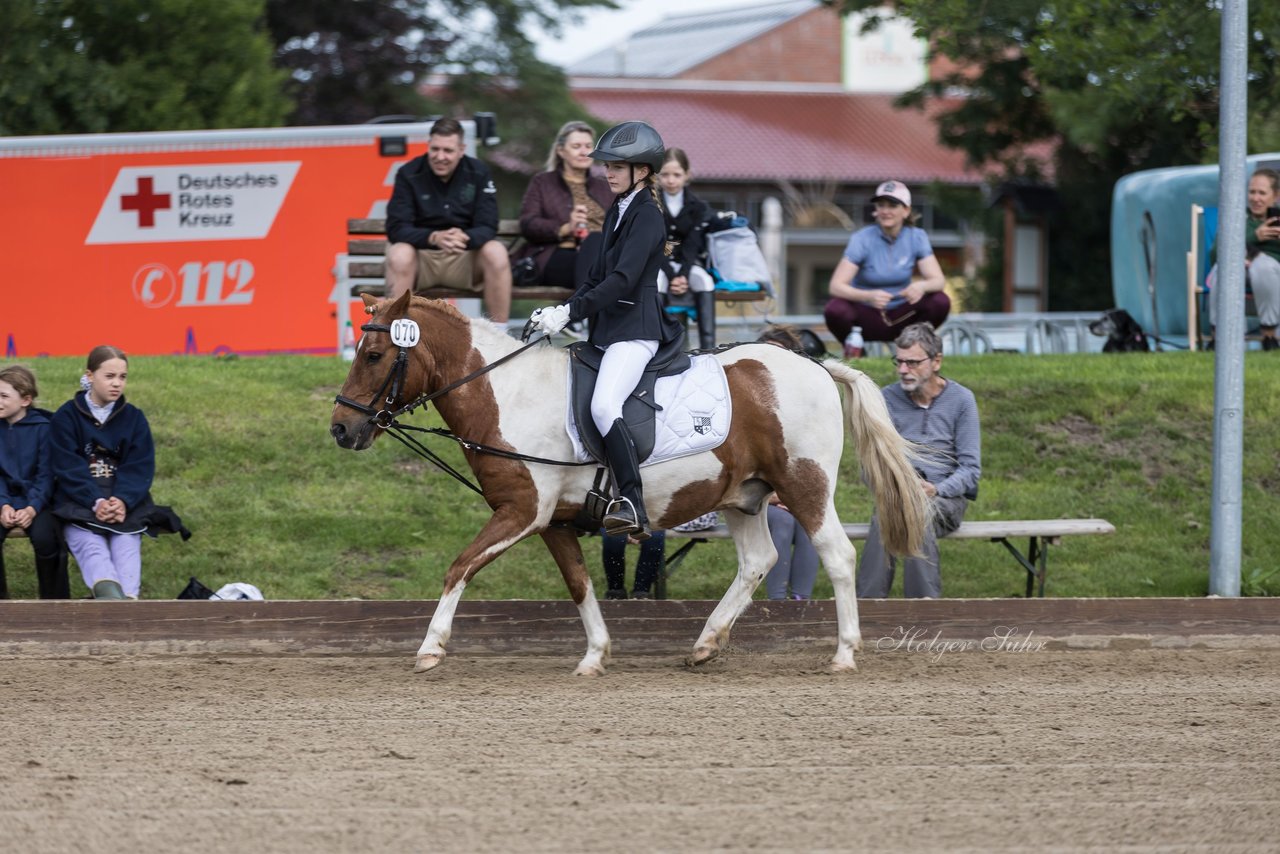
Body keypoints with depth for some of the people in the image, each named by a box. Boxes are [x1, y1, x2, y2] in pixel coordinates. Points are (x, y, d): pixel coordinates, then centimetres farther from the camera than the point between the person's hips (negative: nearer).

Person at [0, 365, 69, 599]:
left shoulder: (42, 428, -4)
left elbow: (46, 475, -6)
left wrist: (32, 508, -22)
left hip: (38, 500, -2)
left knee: (43, 536, -31)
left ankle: (54, 599, -11)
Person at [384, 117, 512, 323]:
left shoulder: (478, 173, -4)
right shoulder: (409, 174, -7)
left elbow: (487, 228, -10)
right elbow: (396, 228, -15)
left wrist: (464, 238, -35)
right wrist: (434, 238, -35)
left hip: (465, 257, 1)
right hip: (422, 255, -1)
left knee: (496, 253, -28)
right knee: (399, 255, -34)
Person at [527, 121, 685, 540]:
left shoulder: (646, 215, -11)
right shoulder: (617, 213, 19)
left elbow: (621, 280, -21)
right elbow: (598, 275, 21)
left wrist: (570, 312, -24)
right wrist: (562, 313, 9)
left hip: (636, 328, -11)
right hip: (610, 327, 11)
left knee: (603, 405, -28)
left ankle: (632, 507, -35)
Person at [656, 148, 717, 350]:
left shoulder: (698, 207, 3)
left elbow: (693, 245, -6)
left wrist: (683, 274, -23)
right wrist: (672, 276, -23)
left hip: (688, 263, 1)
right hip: (658, 263, -1)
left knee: (704, 280, -32)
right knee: (656, 281, -37)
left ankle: (708, 346, -41)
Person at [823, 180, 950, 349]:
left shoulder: (916, 238, -4)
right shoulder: (862, 239, -13)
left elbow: (938, 280, -11)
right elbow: (836, 285, -22)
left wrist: (922, 286, -37)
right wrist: (869, 296, -42)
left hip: (900, 318, 2)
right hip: (867, 314, -2)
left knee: (940, 302, -24)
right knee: (835, 309, -34)